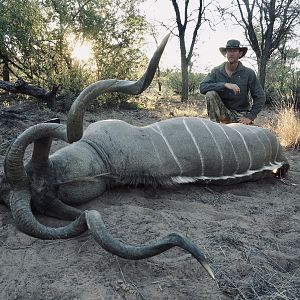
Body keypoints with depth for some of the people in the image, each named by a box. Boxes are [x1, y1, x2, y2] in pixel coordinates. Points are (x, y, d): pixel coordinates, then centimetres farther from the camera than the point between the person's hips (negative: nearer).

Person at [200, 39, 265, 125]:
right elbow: (202, 87, -19)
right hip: (223, 111, 1)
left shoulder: (248, 73, -4)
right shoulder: (216, 71, -3)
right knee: (210, 94, -25)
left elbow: (260, 97, -2)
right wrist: (224, 85, -27)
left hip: (240, 114, -1)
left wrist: (250, 116, -10)